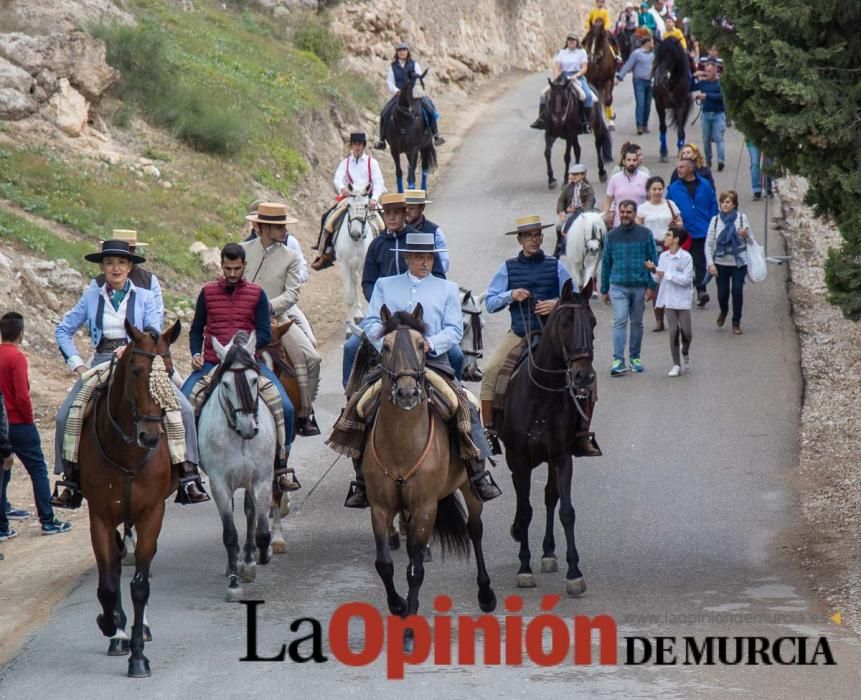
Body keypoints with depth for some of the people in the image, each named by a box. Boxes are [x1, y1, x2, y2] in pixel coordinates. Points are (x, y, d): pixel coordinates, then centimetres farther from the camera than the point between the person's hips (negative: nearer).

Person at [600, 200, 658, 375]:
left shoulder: (645, 234, 1)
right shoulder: (611, 236, 5)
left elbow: (654, 261, 2)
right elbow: (606, 263, 11)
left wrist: (651, 286, -4)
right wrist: (604, 290, 11)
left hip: (640, 287, 0)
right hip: (618, 286, 0)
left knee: (637, 323, 10)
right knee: (620, 321, -12)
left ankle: (635, 358, 23)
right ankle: (618, 360, -15)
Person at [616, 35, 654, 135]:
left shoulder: (652, 54, 14)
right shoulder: (636, 53, -6)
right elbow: (627, 66, -9)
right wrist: (619, 77, -14)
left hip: (649, 81, 6)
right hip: (639, 81, -6)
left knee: (647, 104, 7)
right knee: (640, 103, -12)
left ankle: (645, 125, 16)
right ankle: (639, 126, -16)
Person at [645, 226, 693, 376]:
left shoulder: (685, 257, -10)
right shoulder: (663, 257, 6)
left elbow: (686, 279, -16)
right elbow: (658, 279, 11)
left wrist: (667, 275, -17)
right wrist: (653, 270, -8)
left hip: (683, 300, -4)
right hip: (669, 300, 4)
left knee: (686, 331, 0)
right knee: (673, 332, 1)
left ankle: (685, 354, 29)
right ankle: (676, 365, 5)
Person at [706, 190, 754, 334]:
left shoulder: (741, 218, -3)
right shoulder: (716, 220, 0)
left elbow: (751, 241, 5)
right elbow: (708, 244, 2)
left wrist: (745, 235, -18)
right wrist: (710, 263, -6)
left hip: (739, 262, -1)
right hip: (721, 263, 1)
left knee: (737, 291, -7)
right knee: (722, 293, 4)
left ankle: (736, 323, 8)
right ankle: (723, 311, 38)